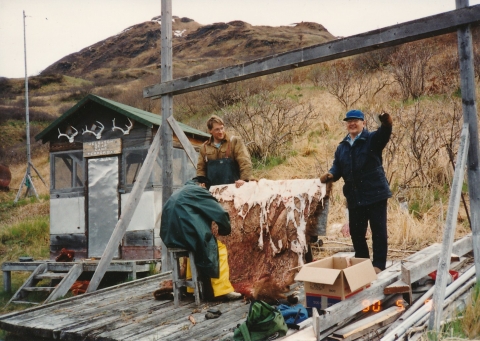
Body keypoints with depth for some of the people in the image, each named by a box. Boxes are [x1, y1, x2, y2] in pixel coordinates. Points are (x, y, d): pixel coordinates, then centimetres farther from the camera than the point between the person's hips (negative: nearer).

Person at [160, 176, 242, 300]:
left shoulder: (176, 193, 25)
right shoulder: (198, 191, 2)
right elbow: (219, 212, 0)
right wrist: (225, 229, 16)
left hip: (171, 237, 9)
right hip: (187, 236, -8)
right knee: (219, 248, 4)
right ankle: (222, 290, -1)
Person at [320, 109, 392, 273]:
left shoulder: (372, 139, -2)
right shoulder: (342, 146, 15)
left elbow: (384, 135, -23)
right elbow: (338, 166, 11)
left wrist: (386, 124, -46)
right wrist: (331, 174, -12)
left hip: (375, 194, -5)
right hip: (354, 197, 6)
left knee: (379, 231, 1)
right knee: (356, 232, 13)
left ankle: (378, 265, 10)